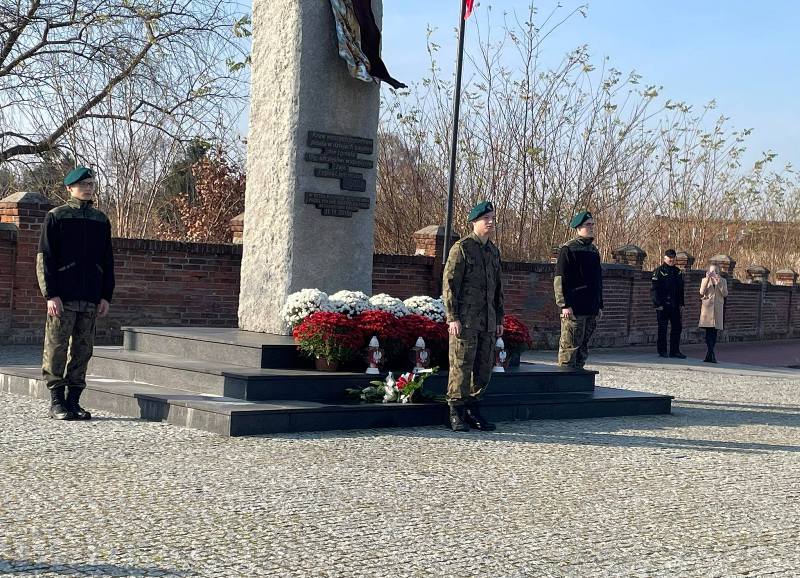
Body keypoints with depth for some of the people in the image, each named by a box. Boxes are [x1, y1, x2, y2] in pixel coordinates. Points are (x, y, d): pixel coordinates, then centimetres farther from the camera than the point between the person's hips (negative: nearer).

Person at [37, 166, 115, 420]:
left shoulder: (101, 220, 13)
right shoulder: (56, 217, 0)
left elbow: (107, 261, 15)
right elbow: (44, 258, -4)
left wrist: (106, 296, 7)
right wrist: (51, 294, -12)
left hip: (91, 299, 4)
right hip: (62, 298, -4)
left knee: (82, 350, 6)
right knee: (57, 347, -2)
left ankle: (74, 400, 13)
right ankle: (56, 401, 5)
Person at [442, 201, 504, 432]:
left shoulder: (493, 251, 17)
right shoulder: (461, 248, -5)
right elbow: (449, 283, -9)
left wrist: (499, 319, 17)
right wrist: (452, 317, -15)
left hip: (488, 322, 7)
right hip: (465, 320, -7)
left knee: (484, 367, 8)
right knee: (461, 365, -5)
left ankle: (473, 409, 19)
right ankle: (456, 413, 1)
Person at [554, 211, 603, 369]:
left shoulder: (594, 250, 17)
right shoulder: (568, 249, -6)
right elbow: (560, 279, -10)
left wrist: (599, 305, 19)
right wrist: (565, 304, -16)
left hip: (591, 309, 7)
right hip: (574, 308, -7)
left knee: (583, 345, 11)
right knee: (570, 345, -6)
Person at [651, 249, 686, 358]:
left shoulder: (678, 272, 13)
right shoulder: (659, 271, -5)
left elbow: (681, 289, 19)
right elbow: (654, 289, -8)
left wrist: (681, 303, 11)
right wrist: (658, 304, -14)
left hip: (675, 305, 6)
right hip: (663, 306, -6)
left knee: (677, 327, 5)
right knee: (662, 329, 0)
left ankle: (675, 351, 12)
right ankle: (662, 351, 7)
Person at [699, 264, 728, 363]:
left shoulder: (723, 281, 11)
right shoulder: (705, 280, 9)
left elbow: (725, 294, -2)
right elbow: (702, 292, -7)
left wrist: (719, 282, -12)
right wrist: (707, 279, -15)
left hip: (717, 309, 2)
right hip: (707, 308, -2)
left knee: (714, 332, 2)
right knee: (709, 331, -12)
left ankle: (709, 355, 8)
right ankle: (711, 355, -18)